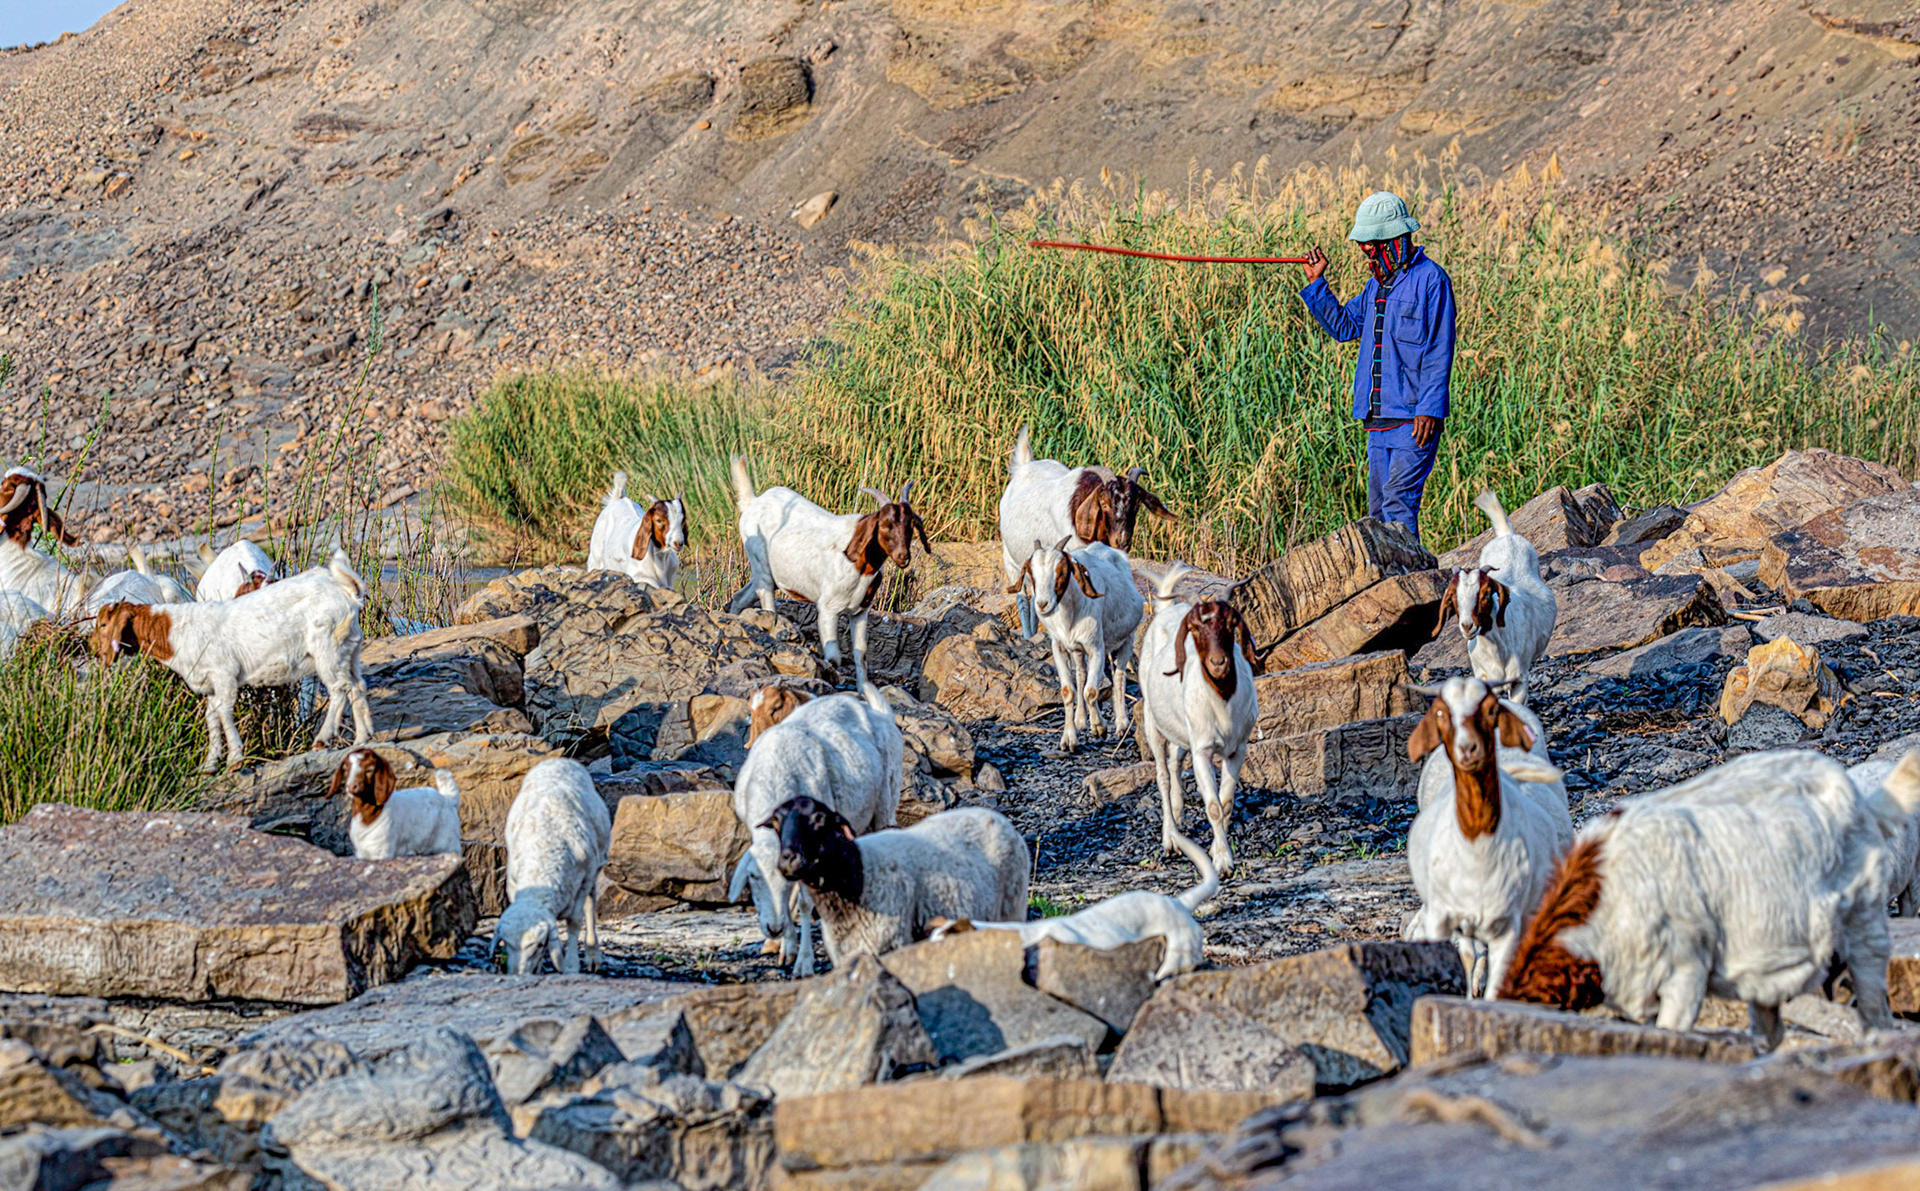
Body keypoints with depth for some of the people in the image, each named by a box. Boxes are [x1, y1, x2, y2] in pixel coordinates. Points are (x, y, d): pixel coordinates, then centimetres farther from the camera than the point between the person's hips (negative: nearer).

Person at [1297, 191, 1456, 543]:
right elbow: (1342, 325, 30)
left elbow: (1439, 352, -12)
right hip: (1379, 419, 8)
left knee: (1397, 500, -17)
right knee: (1379, 510, 8)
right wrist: (1316, 284, 17)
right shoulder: (1377, 285, 17)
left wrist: (1429, 409, -18)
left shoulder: (1430, 279, -7)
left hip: (1414, 419, -8)